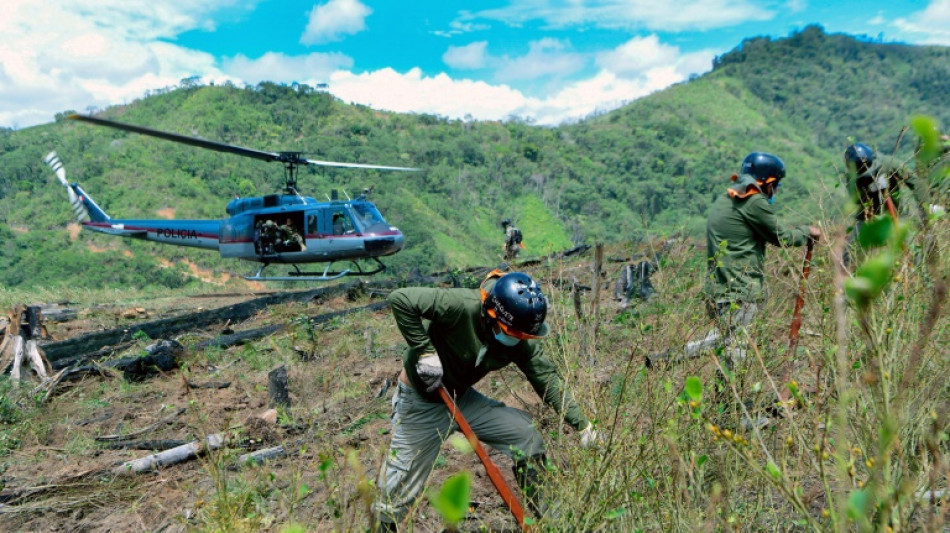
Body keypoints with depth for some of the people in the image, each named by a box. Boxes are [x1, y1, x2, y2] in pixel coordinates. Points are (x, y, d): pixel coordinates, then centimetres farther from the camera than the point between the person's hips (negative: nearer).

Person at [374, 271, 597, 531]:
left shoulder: (522, 342, -12)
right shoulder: (461, 307, -33)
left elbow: (548, 383, -7)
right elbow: (399, 299, -34)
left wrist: (582, 424, -12)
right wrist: (426, 351, -33)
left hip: (463, 399, 6)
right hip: (421, 404, -6)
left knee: (527, 434, -1)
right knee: (398, 493, 1)